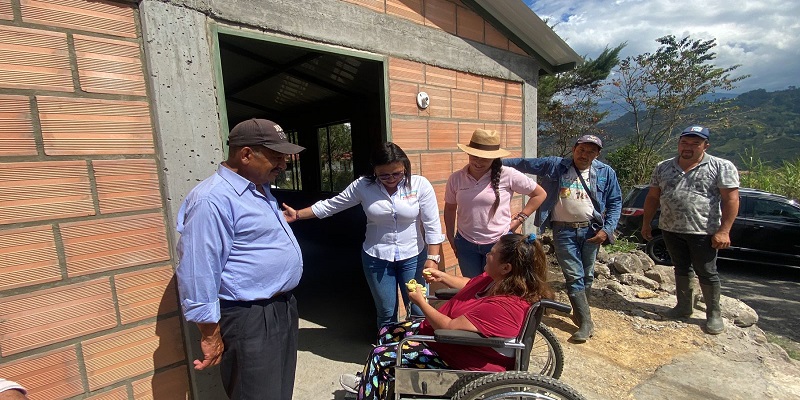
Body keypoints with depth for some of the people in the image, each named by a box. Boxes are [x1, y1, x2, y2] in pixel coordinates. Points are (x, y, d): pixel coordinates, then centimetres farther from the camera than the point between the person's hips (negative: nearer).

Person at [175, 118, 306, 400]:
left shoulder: (260, 190, 9)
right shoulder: (213, 199, -22)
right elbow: (198, 275, -21)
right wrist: (210, 335, -16)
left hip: (283, 309, 9)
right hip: (250, 322, -9)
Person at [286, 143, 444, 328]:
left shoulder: (420, 184, -10)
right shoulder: (363, 186, -7)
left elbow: (432, 225, -9)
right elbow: (330, 206, 0)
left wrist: (432, 258, -13)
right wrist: (297, 214, -5)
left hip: (413, 257, -1)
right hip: (376, 258, 1)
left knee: (419, 312, 6)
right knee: (386, 313, 13)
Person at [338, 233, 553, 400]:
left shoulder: (503, 307, -36)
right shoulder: (499, 280, -7)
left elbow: (449, 328, -31)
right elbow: (470, 285, 15)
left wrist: (421, 302, -18)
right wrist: (442, 276, 5)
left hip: (460, 360, -9)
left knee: (380, 356, -8)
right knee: (387, 333, 15)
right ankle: (371, 381, 36)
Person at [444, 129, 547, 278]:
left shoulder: (507, 175, -12)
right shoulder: (455, 178, -5)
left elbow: (540, 194, -1)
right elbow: (450, 208, 9)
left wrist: (519, 219, -5)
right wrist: (450, 237, 9)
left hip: (499, 243, -2)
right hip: (466, 244, 3)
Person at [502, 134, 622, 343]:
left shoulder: (606, 173, 4)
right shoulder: (555, 165, -1)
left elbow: (615, 203, 8)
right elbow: (525, 163, 0)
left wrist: (607, 229, -4)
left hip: (591, 230, 2)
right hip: (564, 231, -2)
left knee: (587, 275, 13)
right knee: (574, 276, -2)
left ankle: (579, 312, 34)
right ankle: (586, 322, 9)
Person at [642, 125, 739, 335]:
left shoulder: (722, 167, -5)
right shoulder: (663, 167, 7)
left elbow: (731, 200, -10)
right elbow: (652, 197, 11)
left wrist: (723, 231, -17)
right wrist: (646, 223, 9)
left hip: (703, 231, -4)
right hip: (670, 230, 4)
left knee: (707, 273, 6)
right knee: (681, 269, 16)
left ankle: (714, 314, 22)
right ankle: (684, 306, 30)